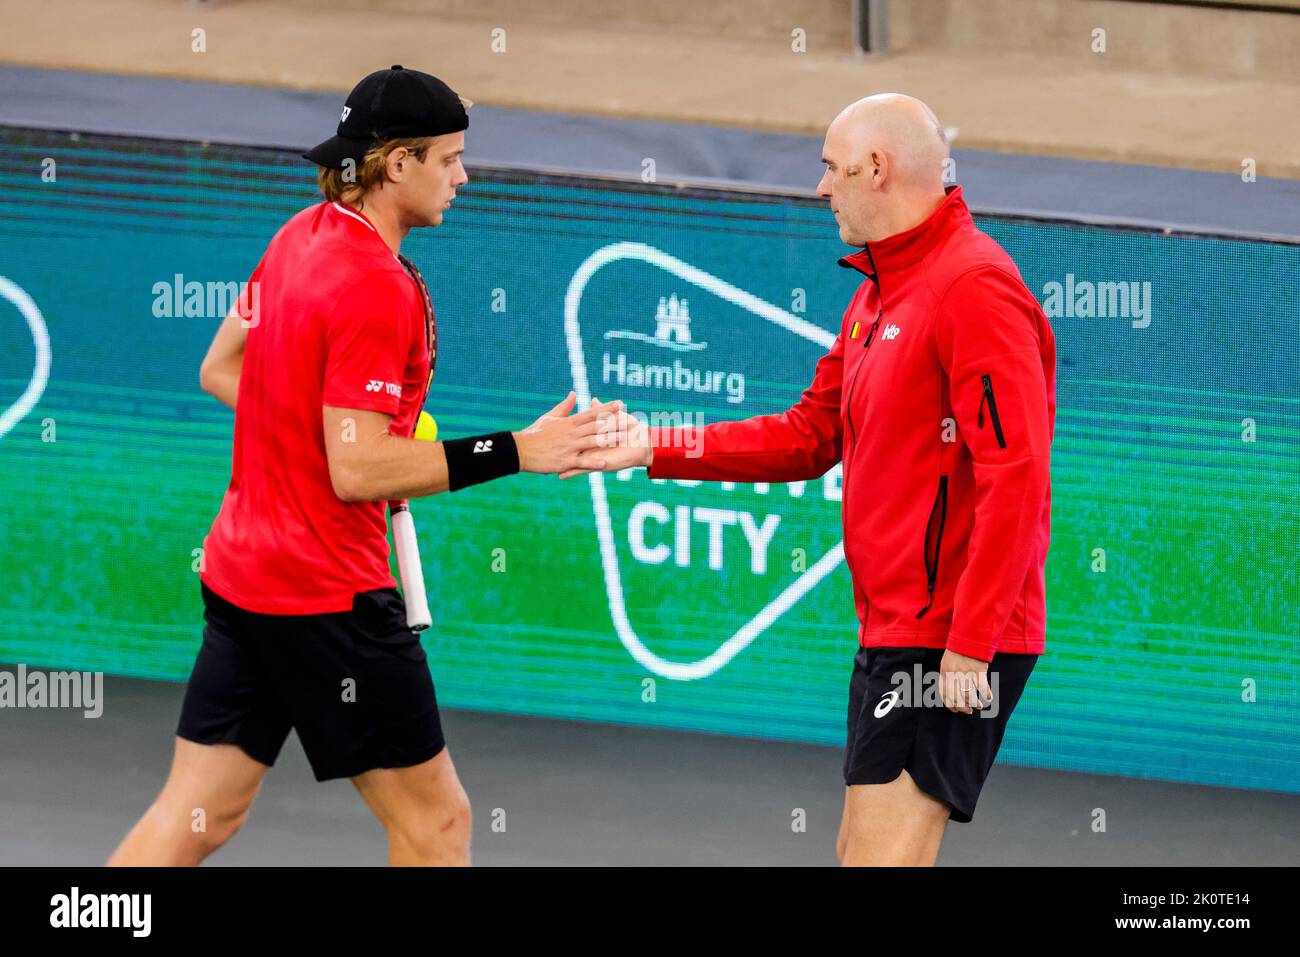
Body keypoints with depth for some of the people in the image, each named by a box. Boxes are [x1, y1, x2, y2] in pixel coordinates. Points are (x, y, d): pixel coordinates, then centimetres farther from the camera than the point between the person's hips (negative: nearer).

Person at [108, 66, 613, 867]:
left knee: (195, 818, 10)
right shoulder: (379, 288, -20)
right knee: (434, 820, 2)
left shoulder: (301, 237, 8)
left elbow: (221, 368, 20)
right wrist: (513, 453, -22)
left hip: (239, 576, 9)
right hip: (328, 596, -9)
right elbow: (356, 472, -23)